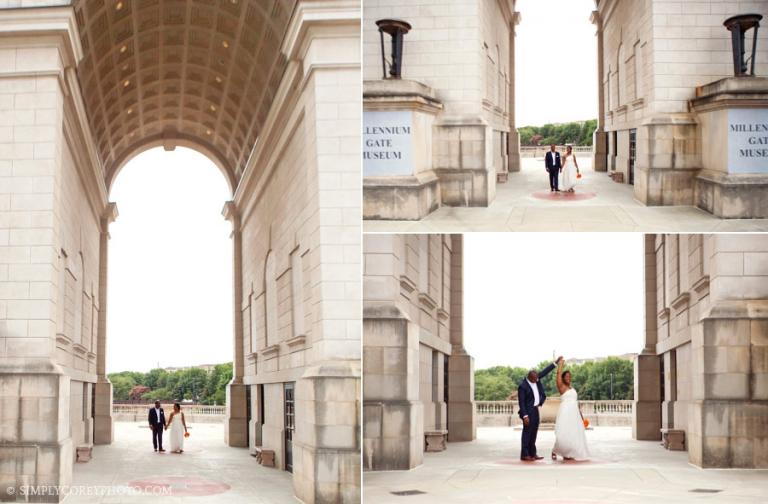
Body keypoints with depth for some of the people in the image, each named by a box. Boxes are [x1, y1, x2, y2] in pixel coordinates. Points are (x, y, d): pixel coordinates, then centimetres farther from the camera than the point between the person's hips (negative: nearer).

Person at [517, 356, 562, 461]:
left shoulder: (536, 378, 4)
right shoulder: (523, 386, -18)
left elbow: (545, 371, 11)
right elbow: (521, 402, -18)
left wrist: (556, 362, 5)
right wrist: (525, 416, -22)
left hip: (535, 410, 8)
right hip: (528, 412, -8)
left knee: (534, 433, 10)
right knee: (527, 432, -6)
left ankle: (532, 454, 15)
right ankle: (524, 455, -4)